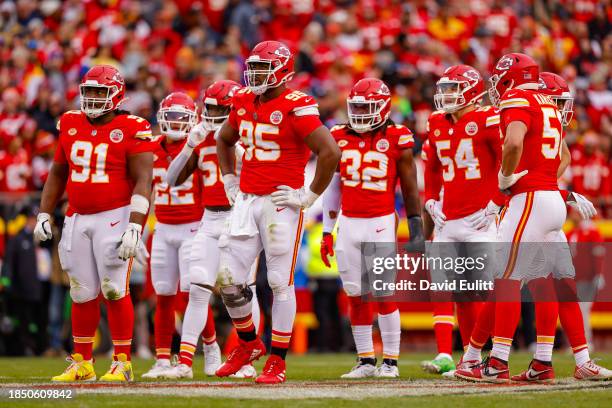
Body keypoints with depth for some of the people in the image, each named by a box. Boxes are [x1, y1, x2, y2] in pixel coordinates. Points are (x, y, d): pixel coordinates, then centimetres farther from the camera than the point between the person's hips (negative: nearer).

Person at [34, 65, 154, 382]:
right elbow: (58, 174, 18)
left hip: (114, 217, -5)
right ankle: (81, 363, 16)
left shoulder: (131, 130, -8)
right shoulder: (70, 125, 9)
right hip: (77, 220, 5)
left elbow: (143, 181, -12)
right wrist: (44, 214, 13)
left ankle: (122, 363, 0)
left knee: (115, 290, -8)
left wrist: (134, 226, -21)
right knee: (83, 294, 8)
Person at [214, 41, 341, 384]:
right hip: (247, 200, 7)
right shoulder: (245, 103, 10)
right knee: (229, 278, 4)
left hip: (281, 204, -7)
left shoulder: (297, 107, -14)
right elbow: (224, 140, 30)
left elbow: (331, 152, -20)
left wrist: (311, 195, -14)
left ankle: (278, 361, 6)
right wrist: (230, 181, 20)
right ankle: (249, 343, 25)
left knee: (281, 282, -1)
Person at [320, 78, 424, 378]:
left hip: (381, 223, -4)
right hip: (348, 223, 4)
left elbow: (410, 189, 2)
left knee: (384, 294, -6)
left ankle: (391, 361, 2)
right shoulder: (341, 138, 9)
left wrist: (416, 230, 2)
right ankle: (366, 361, 12)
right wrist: (327, 232, 13)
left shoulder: (396, 140, -3)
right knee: (356, 294, 5)